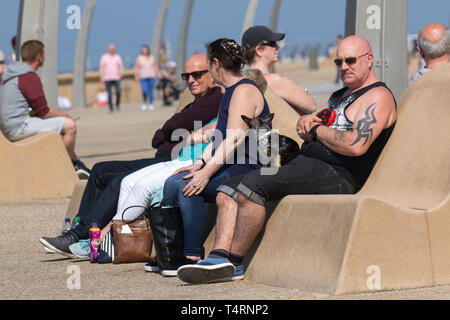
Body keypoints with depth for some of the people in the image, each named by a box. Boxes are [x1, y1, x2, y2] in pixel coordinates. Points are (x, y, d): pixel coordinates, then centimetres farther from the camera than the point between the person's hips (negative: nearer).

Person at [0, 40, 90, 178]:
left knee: (61, 124, 23)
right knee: (69, 125, -11)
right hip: (19, 127, -11)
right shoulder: (29, 77, -17)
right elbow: (44, 112, -17)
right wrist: (65, 115, 0)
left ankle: (78, 165, 21)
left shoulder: (11, 74, 15)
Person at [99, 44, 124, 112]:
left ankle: (117, 104, 9)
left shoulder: (118, 57, 11)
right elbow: (101, 68, 1)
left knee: (118, 92, -15)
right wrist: (101, 77, -9)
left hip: (116, 78, 1)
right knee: (109, 94, -4)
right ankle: (111, 108, 4)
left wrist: (121, 73, -14)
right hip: (107, 79, -1)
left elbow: (121, 67, 7)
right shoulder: (104, 57, 6)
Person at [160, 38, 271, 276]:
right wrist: (199, 164, 6)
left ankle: (192, 256, -23)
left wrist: (207, 172, -26)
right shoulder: (230, 92, 22)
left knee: (189, 187, -26)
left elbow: (234, 139, -21)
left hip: (248, 168, -10)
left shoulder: (244, 91, -12)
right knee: (172, 183, -4)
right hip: (228, 166, 10)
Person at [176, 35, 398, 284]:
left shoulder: (377, 96, -5)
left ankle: (234, 261, -18)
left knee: (251, 186, -26)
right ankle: (220, 257, -19)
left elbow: (356, 145, -20)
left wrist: (316, 130, -7)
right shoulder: (340, 95, 27)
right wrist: (305, 122, 3)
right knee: (228, 191, -2)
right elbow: (308, 129, 27)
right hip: (305, 164, 10)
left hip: (335, 175, -10)